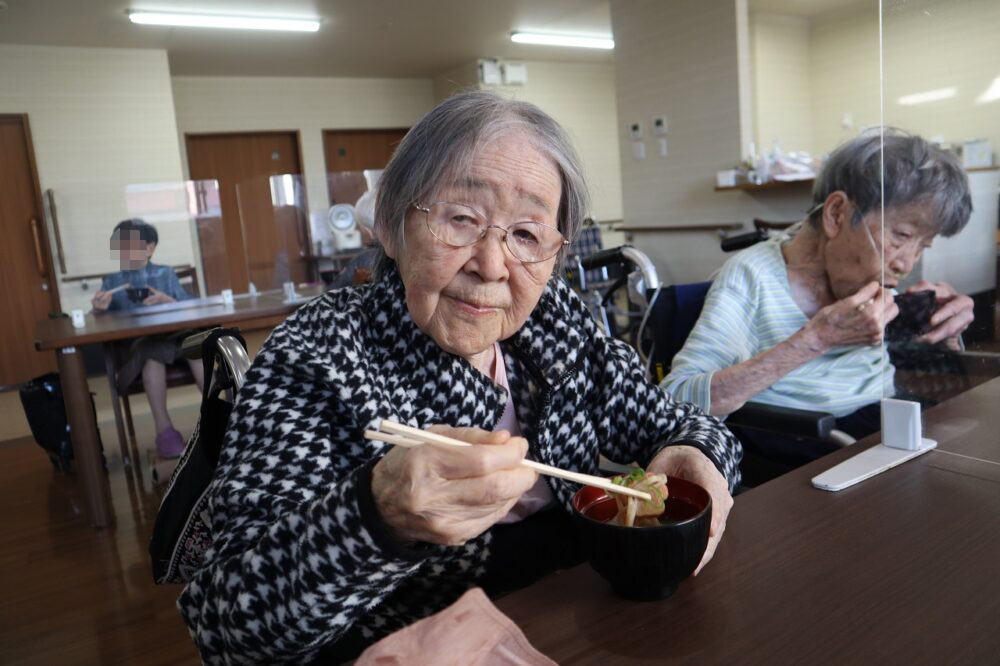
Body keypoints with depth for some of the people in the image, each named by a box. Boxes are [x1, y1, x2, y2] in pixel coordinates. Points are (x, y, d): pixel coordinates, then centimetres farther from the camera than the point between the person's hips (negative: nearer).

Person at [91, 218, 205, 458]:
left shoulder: (166, 273, 18)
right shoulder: (111, 282, 18)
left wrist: (167, 301, -11)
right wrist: (100, 310, -10)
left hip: (175, 334, 1)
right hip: (137, 343, -1)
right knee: (153, 352, -38)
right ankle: (164, 430, -36)